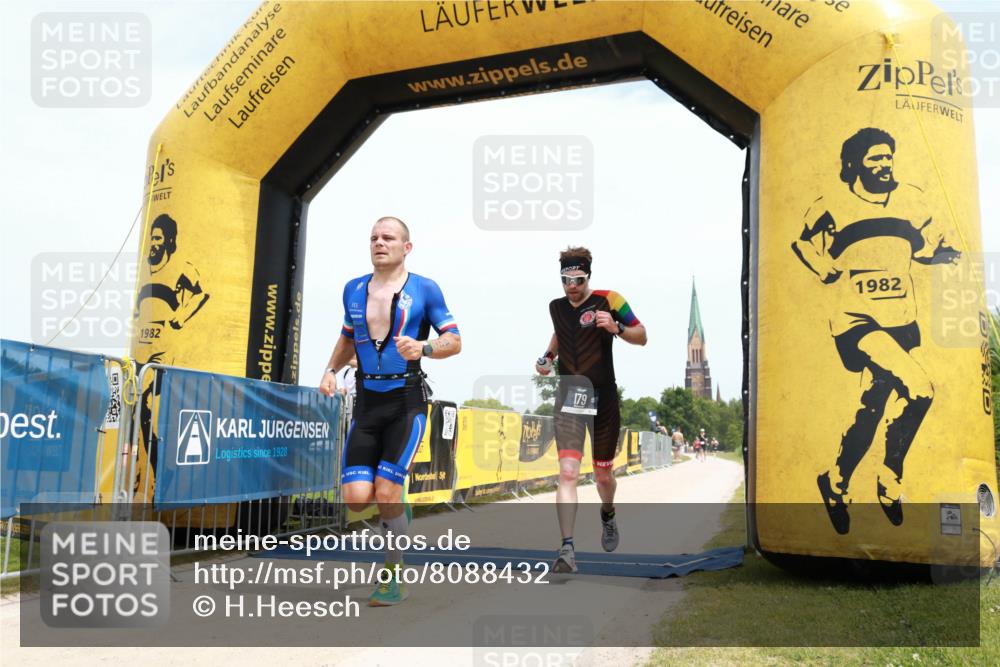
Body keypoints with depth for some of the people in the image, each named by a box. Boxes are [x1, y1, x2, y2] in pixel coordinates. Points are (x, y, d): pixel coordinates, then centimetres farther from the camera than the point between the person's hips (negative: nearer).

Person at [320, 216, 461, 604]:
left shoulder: (424, 289, 0)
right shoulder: (353, 290, 13)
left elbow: (454, 341, 0)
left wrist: (423, 348, -20)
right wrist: (331, 371, 9)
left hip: (407, 401, -4)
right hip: (367, 401, 4)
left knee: (385, 493, -10)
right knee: (356, 498, -6)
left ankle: (394, 580, 10)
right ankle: (396, 508, 30)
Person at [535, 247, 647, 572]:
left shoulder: (608, 300, -7)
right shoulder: (556, 306, 7)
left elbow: (642, 337, -6)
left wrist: (616, 328, -24)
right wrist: (548, 356, 12)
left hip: (603, 398, -2)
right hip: (568, 397, 2)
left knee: (603, 474, 14)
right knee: (568, 472, -14)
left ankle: (608, 516, 47)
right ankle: (567, 549, -14)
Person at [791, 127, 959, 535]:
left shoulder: (910, 200, 7)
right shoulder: (832, 208, -5)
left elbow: (928, 245, 17)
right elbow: (804, 246, 5)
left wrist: (946, 253, -2)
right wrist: (834, 276, -5)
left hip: (899, 322, 6)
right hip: (856, 322, -6)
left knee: (873, 408, 9)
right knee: (917, 389, -21)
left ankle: (835, 482, 29)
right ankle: (890, 481, -2)